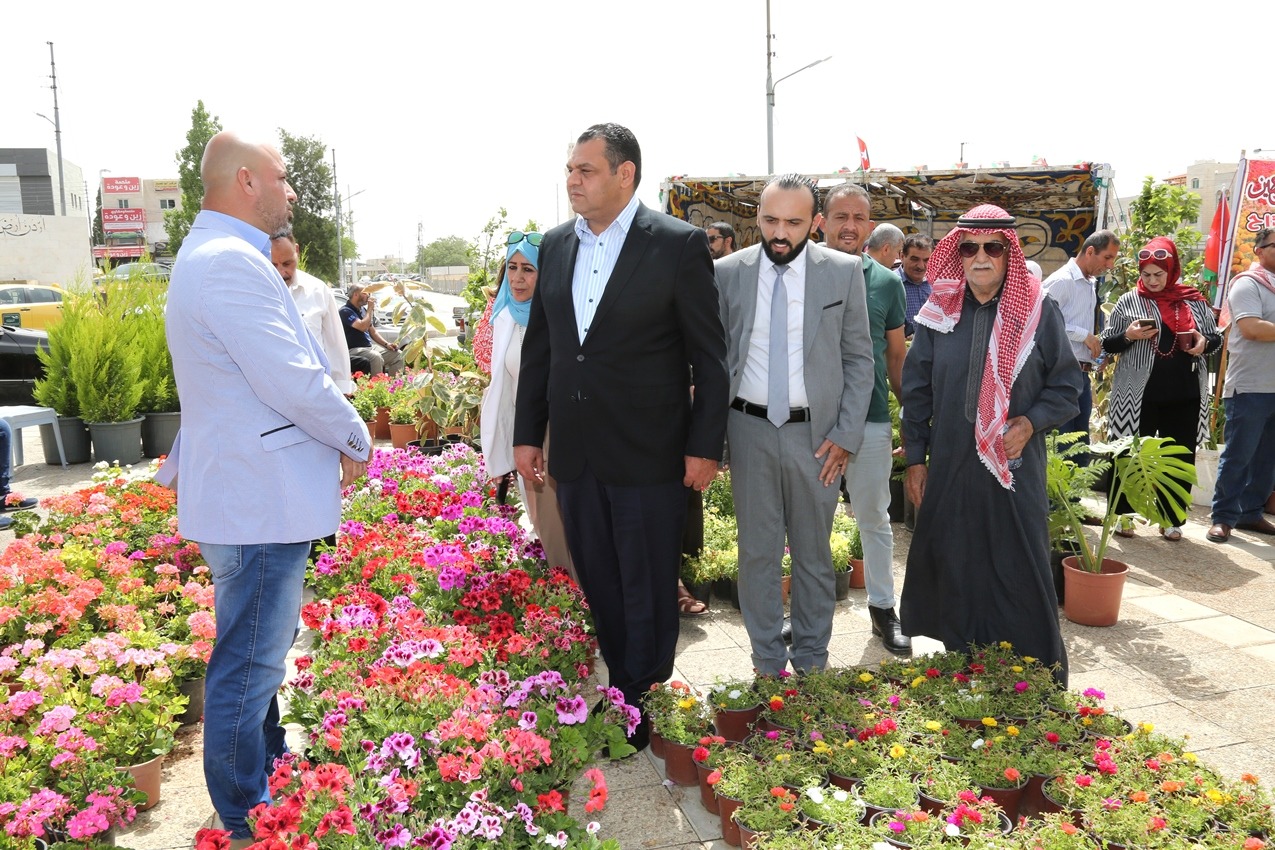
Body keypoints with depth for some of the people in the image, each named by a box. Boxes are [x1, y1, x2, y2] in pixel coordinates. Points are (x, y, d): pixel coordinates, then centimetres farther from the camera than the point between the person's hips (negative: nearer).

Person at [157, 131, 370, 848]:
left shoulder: (215, 255, 15)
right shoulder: (231, 261, -21)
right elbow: (295, 382, -24)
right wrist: (356, 442, -8)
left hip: (250, 488, 11)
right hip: (259, 501, -11)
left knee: (262, 651, 24)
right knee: (249, 666, 4)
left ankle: (269, 761, 42)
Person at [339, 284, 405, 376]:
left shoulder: (363, 309, 17)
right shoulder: (346, 311, -11)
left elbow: (372, 331, 22)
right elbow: (362, 327, -25)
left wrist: (386, 344, 7)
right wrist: (370, 309, -13)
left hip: (370, 346, 9)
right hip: (354, 350, -9)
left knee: (398, 355, -3)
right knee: (376, 357, -37)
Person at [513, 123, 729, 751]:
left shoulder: (679, 245, -8)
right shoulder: (556, 245, 8)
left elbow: (709, 356, -7)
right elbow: (538, 345, 13)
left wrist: (705, 445, -9)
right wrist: (527, 434, 11)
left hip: (648, 455, -5)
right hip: (574, 452, 5)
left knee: (648, 590, 8)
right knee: (597, 585, 15)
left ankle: (644, 706, 25)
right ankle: (618, 689, 32)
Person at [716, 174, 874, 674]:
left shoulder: (844, 272, -1)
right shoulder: (727, 273, 1)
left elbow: (859, 359, 2)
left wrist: (847, 434, -6)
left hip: (817, 432, 0)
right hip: (750, 430, 1)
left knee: (814, 552, 12)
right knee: (757, 551, 8)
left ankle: (811, 661, 28)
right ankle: (767, 663, 24)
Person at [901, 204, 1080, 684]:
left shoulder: (1039, 311, -1)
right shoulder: (939, 313, 4)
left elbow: (1067, 386, 5)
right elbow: (916, 391, 8)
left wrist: (1032, 421, -13)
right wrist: (915, 457, 6)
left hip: (1016, 469, -2)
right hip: (950, 470, 2)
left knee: (1022, 573, 4)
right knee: (955, 572, 9)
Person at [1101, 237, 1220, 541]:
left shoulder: (1194, 301, 7)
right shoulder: (1129, 301, 1)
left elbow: (1216, 338, 14)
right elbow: (1107, 344, 3)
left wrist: (1204, 342, -9)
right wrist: (1129, 336, -17)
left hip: (1185, 394, 3)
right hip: (1139, 394, -2)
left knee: (1181, 457, 8)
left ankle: (1171, 518, 18)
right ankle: (1123, 513, 14)